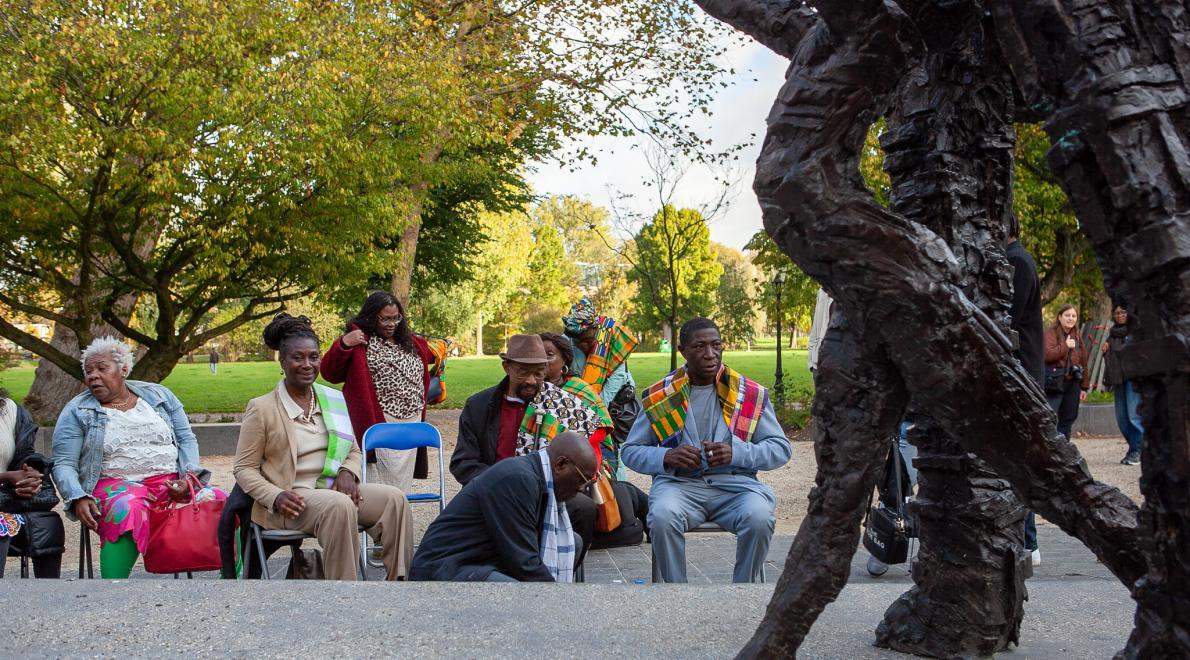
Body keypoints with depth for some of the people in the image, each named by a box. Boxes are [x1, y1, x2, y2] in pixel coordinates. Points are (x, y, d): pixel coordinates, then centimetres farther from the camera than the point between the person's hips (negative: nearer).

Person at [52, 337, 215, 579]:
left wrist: (189, 476, -6)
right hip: (115, 486, -2)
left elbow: (187, 439, 13)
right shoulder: (77, 412, 8)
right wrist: (78, 498, -16)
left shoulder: (160, 395, 15)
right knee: (128, 509, -40)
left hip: (171, 483, 2)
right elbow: (64, 464, 4)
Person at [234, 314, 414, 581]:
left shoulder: (334, 400, 13)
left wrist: (347, 472, -2)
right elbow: (244, 468, 2)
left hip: (333, 488, 5)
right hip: (292, 502, -5)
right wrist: (275, 496, -16)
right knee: (339, 505, -36)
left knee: (394, 498, -21)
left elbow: (354, 451, 22)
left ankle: (400, 579, -20)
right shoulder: (261, 408, 0)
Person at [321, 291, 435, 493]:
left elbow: (430, 354, 38)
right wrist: (343, 344, -20)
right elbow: (330, 373, -8)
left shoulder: (410, 342, 17)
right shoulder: (360, 341, -3)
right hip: (382, 423, -7)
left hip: (412, 423, 7)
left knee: (403, 483, 13)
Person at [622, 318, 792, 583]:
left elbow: (781, 448, 6)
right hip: (679, 482, 0)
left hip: (733, 483, 1)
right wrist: (666, 457, -13)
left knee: (759, 517, -31)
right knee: (662, 517, -33)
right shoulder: (660, 396, 6)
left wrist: (736, 453, -13)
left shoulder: (751, 394, 6)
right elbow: (630, 451, 9)